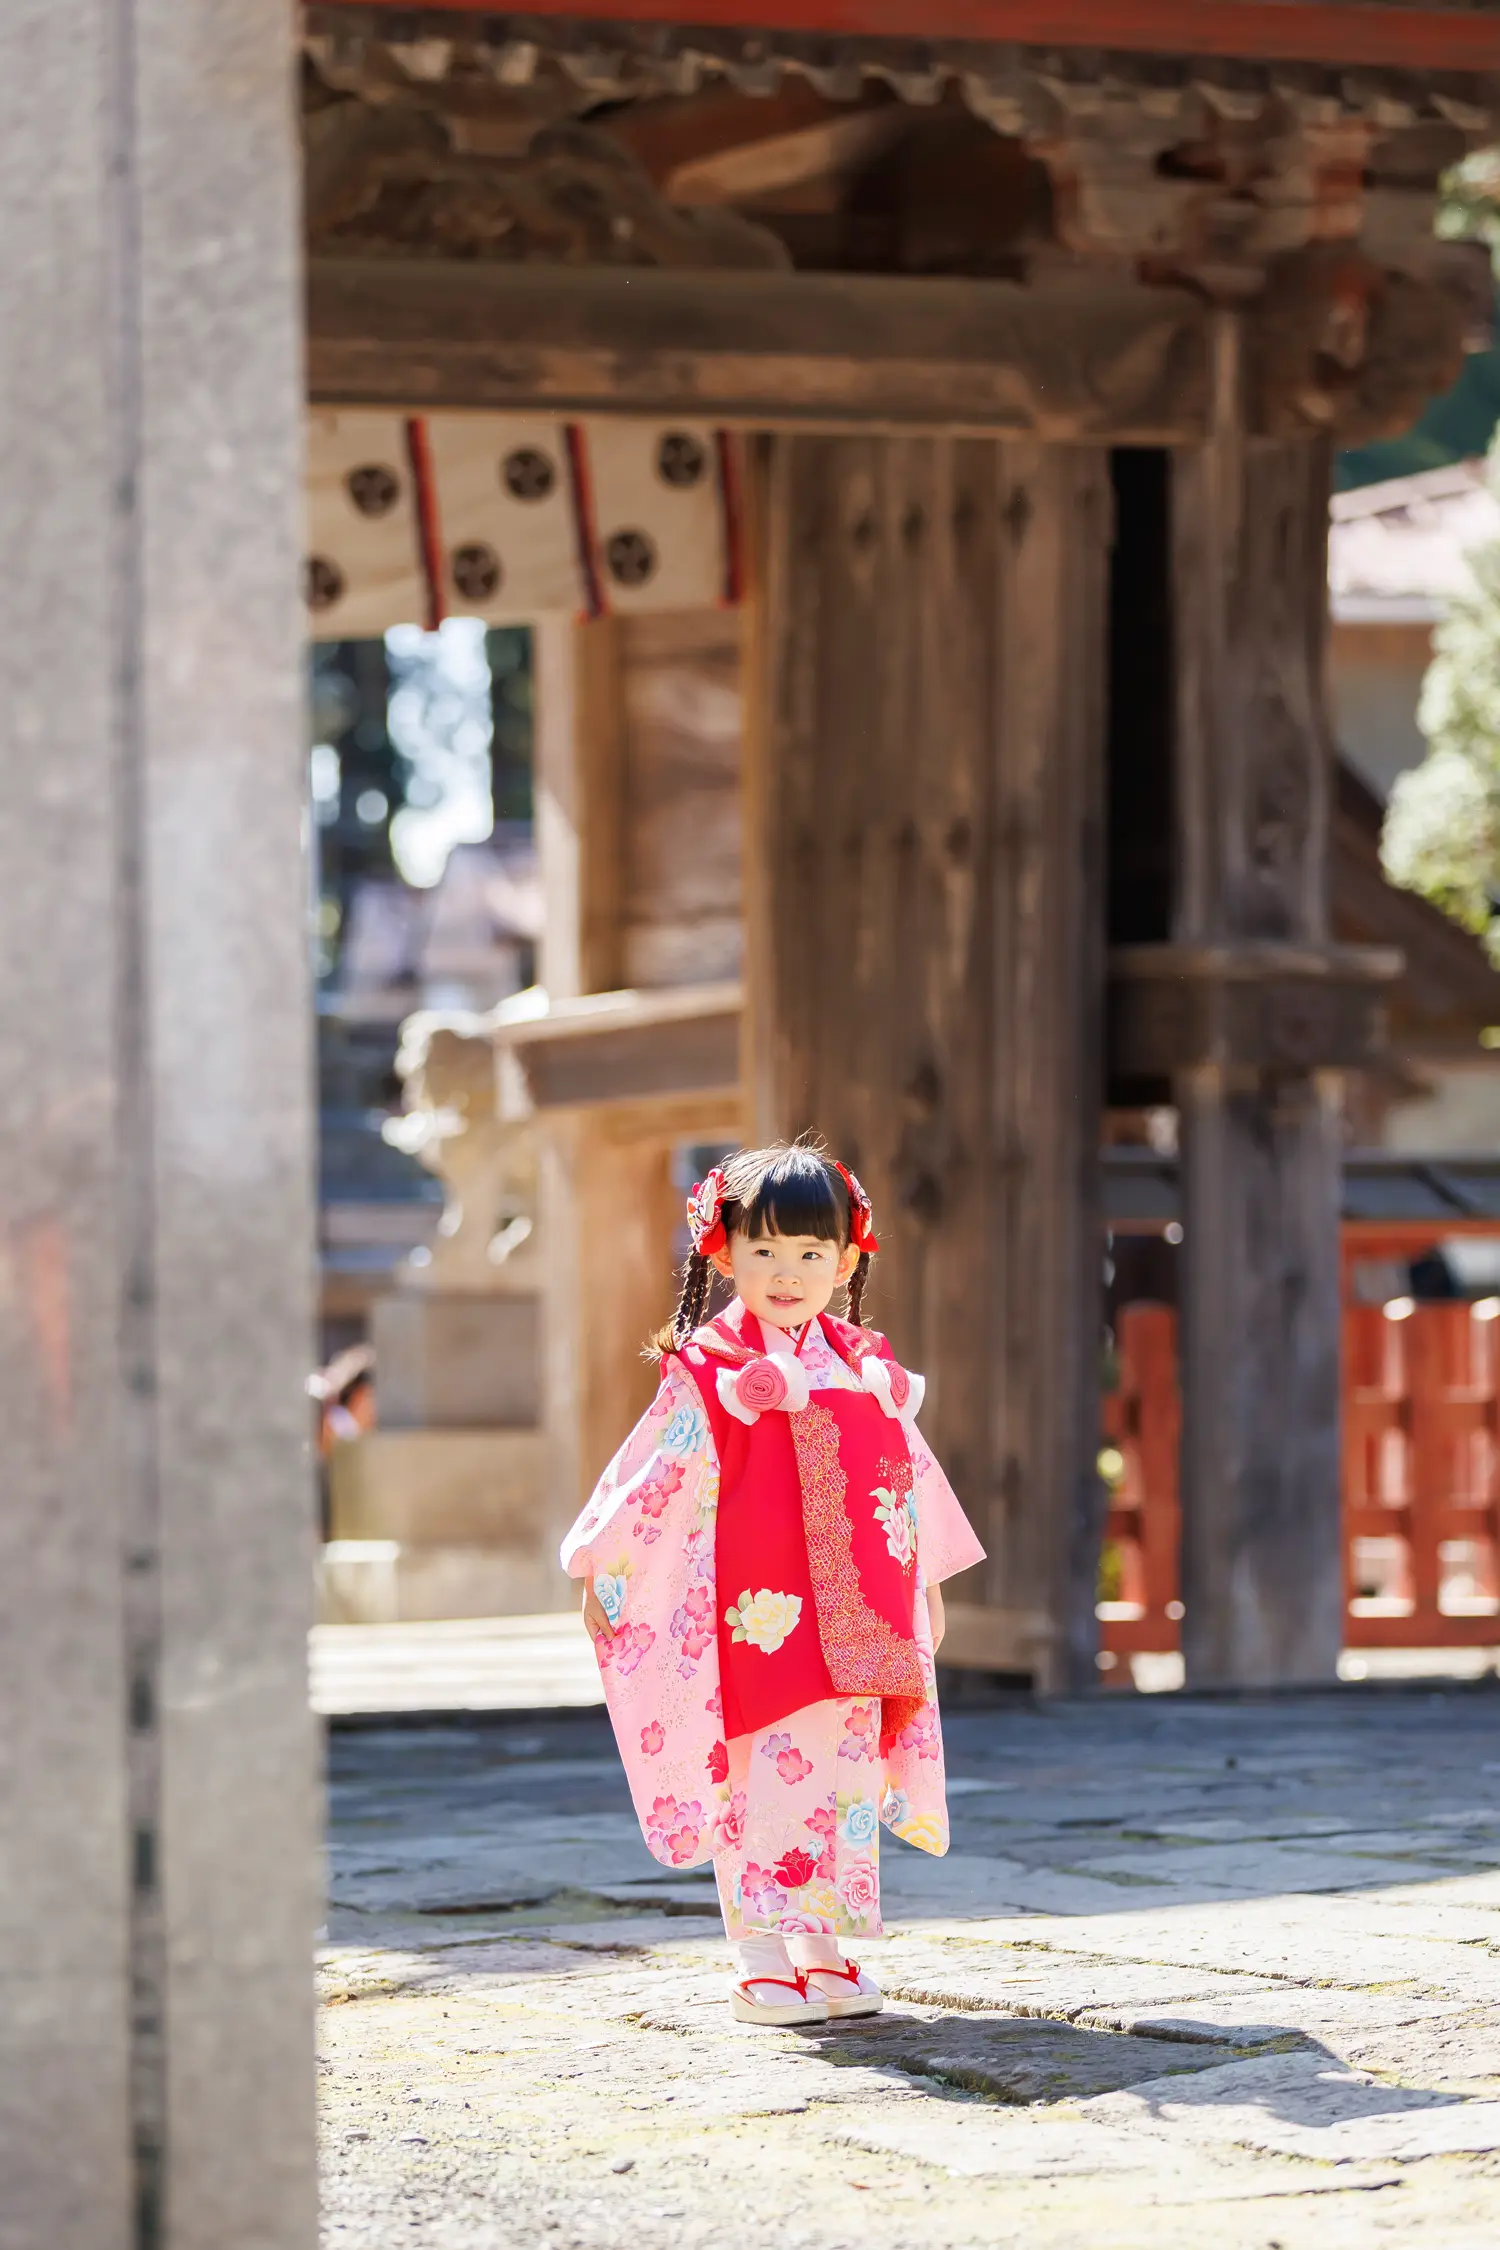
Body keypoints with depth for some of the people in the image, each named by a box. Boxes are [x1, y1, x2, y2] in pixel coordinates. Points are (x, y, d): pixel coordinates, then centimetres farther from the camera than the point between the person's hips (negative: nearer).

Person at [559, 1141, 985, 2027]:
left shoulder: (866, 1370, 12)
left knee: (843, 1780, 6)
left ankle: (827, 1952, 15)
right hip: (753, 1620, -5)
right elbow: (659, 1476, -3)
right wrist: (602, 1564, -6)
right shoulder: (709, 1370, -3)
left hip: (851, 1624, 5)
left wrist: (927, 1583, 22)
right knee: (760, 1785, -4)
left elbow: (907, 1475, 20)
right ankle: (762, 1963, 1)